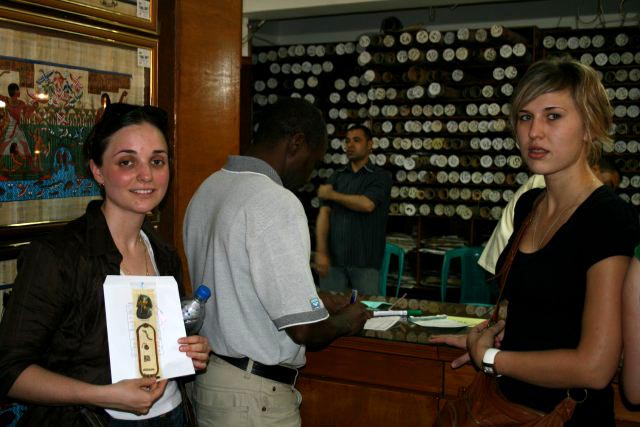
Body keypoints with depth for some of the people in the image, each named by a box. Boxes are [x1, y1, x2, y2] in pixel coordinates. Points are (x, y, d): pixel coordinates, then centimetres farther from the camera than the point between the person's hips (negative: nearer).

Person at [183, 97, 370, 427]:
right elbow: (304, 329, -23)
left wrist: (313, 301, 18)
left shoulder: (209, 187, 5)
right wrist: (345, 321, -3)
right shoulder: (277, 202, -23)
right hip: (251, 397, -8)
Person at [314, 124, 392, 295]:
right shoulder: (336, 177, 11)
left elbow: (366, 204, -16)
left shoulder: (381, 177, 1)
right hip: (333, 258, 3)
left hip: (365, 261, -3)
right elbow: (324, 213, 2)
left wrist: (332, 194, -3)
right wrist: (321, 251, -9)